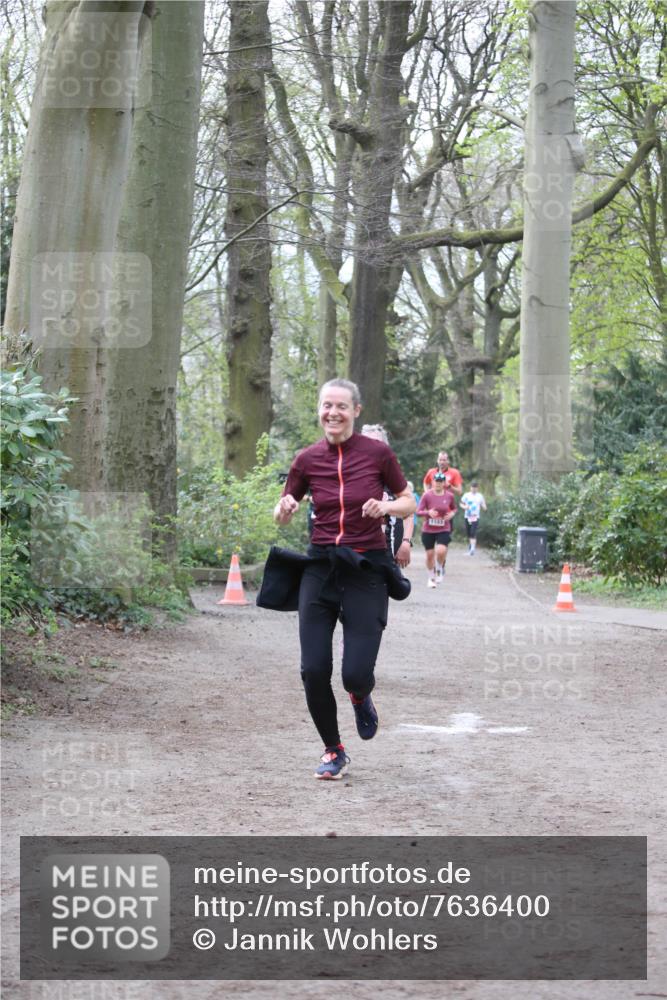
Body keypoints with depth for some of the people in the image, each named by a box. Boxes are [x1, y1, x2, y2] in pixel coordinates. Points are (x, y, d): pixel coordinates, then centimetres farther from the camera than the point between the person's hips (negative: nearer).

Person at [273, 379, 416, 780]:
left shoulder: (378, 453, -4)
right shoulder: (308, 459, 2)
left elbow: (409, 503, 5)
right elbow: (283, 516, 12)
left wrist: (386, 507, -17)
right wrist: (286, 508, -12)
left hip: (367, 571, -2)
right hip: (321, 568, 2)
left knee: (356, 673, -10)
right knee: (314, 671, -5)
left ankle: (361, 697, 30)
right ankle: (334, 752, 17)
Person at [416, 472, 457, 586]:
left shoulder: (449, 496, -3)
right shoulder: (427, 495, -9)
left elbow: (454, 508, 15)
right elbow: (418, 512, -8)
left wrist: (452, 513, -8)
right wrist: (428, 512, -27)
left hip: (444, 530, 0)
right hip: (428, 530, 0)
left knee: (441, 551, -21)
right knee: (430, 554, 6)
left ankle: (439, 569, 10)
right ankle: (431, 578, 30)